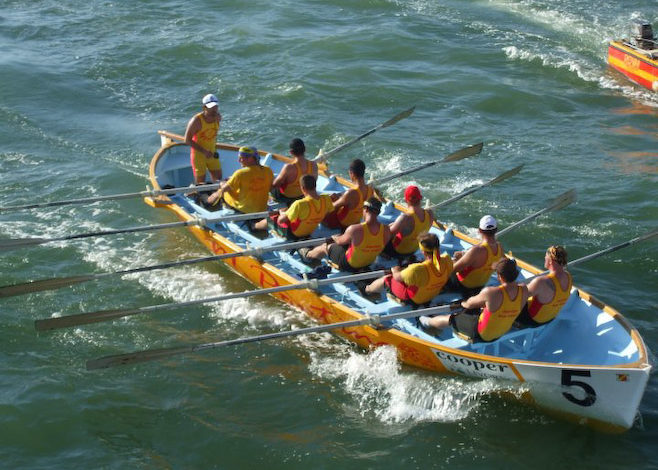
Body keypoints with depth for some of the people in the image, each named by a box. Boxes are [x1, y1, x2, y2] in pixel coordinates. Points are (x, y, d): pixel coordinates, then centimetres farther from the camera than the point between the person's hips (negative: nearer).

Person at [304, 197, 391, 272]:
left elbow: (340, 241, -12)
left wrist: (334, 237, 13)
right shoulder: (386, 230, -22)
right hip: (368, 263, 5)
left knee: (325, 247, 21)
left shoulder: (355, 229, -33)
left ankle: (307, 255, 51)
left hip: (349, 265, -5)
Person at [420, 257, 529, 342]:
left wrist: (463, 303, 8)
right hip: (503, 332, 6)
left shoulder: (490, 292, -35)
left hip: (482, 334, -6)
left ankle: (428, 322, 49)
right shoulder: (524, 290, -21)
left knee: (449, 319, 18)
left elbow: (470, 303, -13)